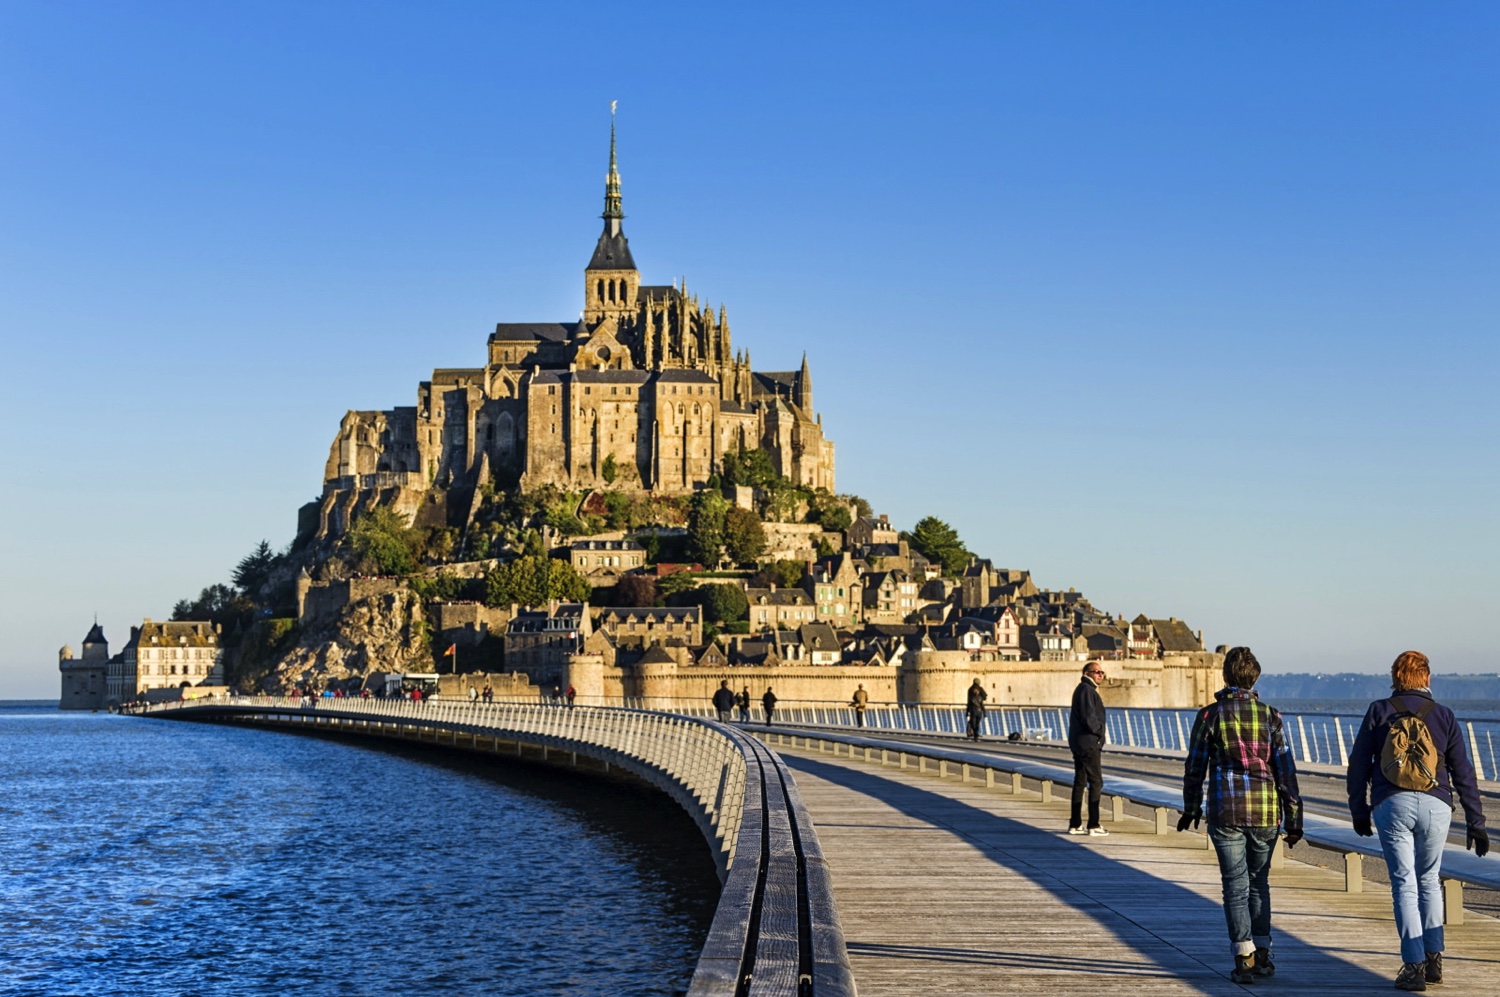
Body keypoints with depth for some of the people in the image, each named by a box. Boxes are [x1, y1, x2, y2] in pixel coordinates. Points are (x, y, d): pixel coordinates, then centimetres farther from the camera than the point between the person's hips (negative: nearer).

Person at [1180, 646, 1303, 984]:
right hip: (1266, 813, 2)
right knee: (1259, 883, 17)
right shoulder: (1269, 716, 2)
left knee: (1236, 886, 4)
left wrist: (1191, 809, 15)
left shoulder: (1210, 715, -2)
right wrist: (1294, 822, 6)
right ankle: (1262, 954, 16)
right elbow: (1286, 770, 1)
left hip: (1226, 812, -2)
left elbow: (1195, 767, 1)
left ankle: (1244, 959, -1)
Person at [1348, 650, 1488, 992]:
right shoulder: (1443, 715, 9)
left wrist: (1359, 812, 15)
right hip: (1435, 807, 1)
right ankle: (1433, 957, 14)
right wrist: (1475, 823, 12)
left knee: (1404, 884, 0)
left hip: (1392, 805, -1)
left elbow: (1358, 765, 6)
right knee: (1429, 880, 18)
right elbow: (1463, 772, 8)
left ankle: (1414, 965, -6)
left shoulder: (1379, 712, 6)